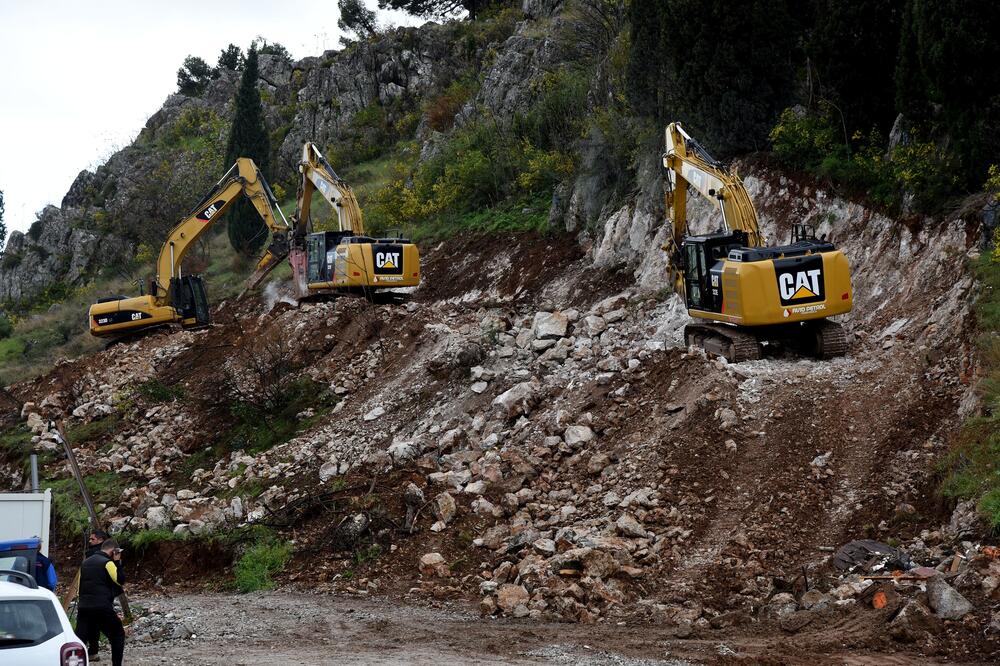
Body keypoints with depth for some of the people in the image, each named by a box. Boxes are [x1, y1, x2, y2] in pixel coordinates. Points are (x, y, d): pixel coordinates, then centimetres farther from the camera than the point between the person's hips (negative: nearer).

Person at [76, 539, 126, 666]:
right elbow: (120, 580, -7)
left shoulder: (86, 562, 18)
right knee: (118, 635, 12)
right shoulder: (107, 563, -6)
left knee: (80, 639, 1)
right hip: (102, 608, -6)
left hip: (83, 607, 6)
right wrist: (117, 563, 1)